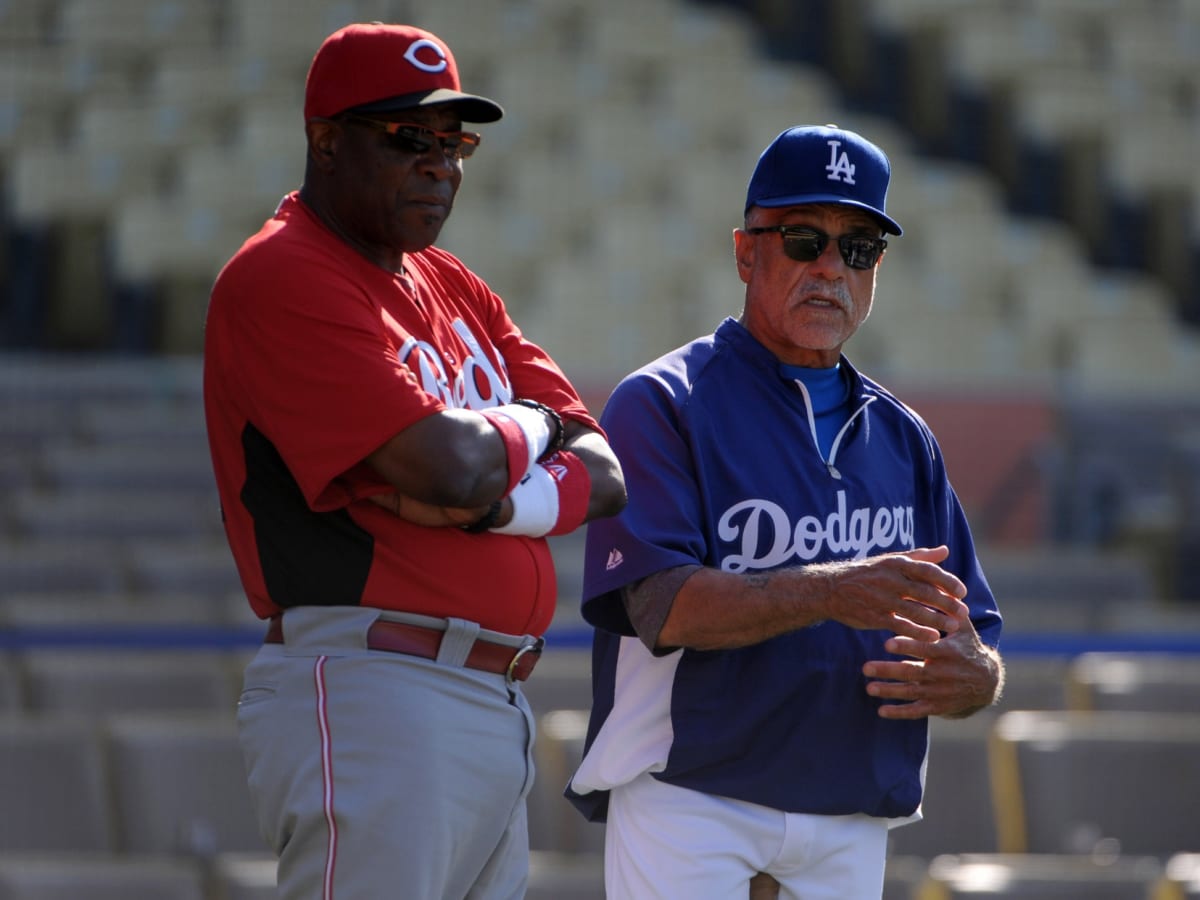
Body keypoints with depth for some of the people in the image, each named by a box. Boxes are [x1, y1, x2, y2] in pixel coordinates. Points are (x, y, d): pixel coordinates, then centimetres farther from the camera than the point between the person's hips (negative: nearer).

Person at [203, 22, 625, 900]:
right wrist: (527, 428, 3)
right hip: (369, 693, -9)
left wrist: (502, 502, -10)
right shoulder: (281, 278, -8)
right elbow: (447, 465, -20)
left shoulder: (455, 289, 20)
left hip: (499, 712, 9)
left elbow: (606, 475, 12)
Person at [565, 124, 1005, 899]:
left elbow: (979, 647, 15)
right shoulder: (663, 405, -1)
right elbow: (663, 603, -16)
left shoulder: (903, 439, 17)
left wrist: (965, 677, -11)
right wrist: (827, 593, -31)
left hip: (853, 827, 6)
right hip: (690, 801, -6)